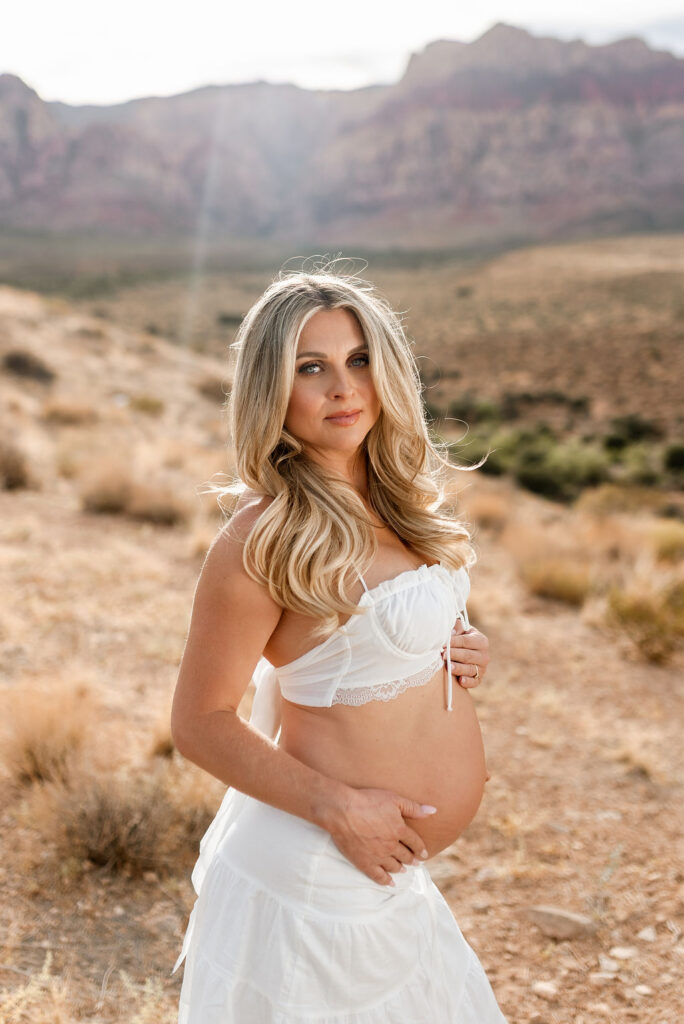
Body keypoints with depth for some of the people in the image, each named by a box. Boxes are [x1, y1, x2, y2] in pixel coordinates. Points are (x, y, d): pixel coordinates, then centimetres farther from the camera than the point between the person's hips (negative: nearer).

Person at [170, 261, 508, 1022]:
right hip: (318, 874, -8)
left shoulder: (396, 501, 2)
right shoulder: (264, 538, -22)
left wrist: (461, 652, -1)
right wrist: (339, 806, -23)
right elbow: (199, 723, -18)